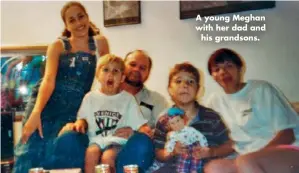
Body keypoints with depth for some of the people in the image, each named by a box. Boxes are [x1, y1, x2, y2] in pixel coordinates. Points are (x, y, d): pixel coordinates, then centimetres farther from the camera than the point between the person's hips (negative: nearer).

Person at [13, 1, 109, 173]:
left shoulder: (100, 43, 6)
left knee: (53, 159, -4)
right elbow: (49, 79, -11)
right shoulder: (58, 46, 1)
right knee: (30, 152, -8)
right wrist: (36, 113, -24)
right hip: (45, 104, 0)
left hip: (73, 110, 1)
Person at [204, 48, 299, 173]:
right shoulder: (216, 101, 13)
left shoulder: (262, 89, 1)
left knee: (245, 162, -35)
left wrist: (257, 155, -19)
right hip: (249, 160, 4)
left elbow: (287, 133, -4)